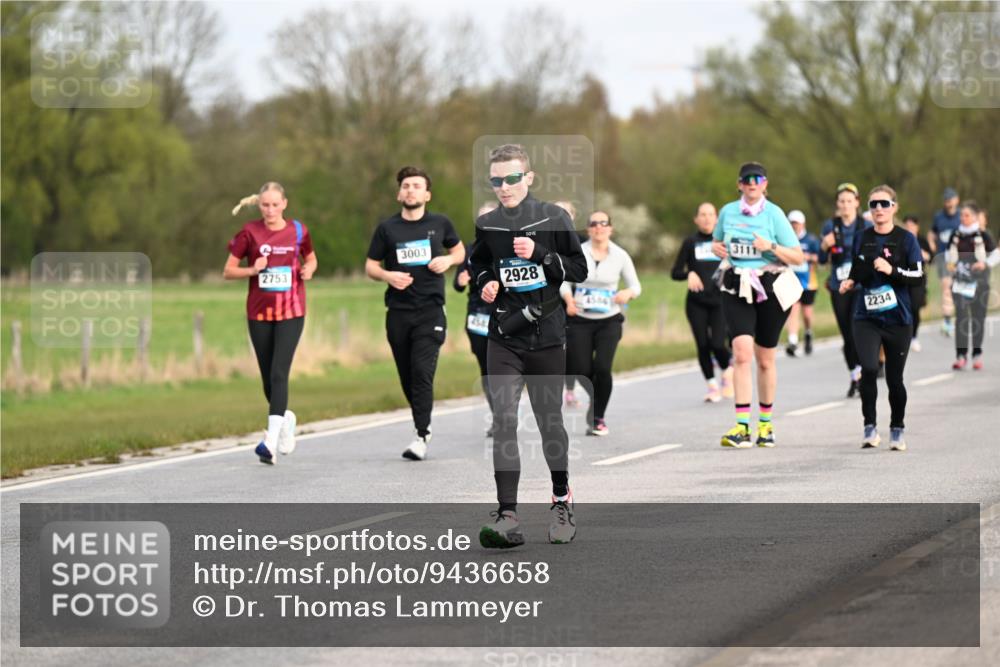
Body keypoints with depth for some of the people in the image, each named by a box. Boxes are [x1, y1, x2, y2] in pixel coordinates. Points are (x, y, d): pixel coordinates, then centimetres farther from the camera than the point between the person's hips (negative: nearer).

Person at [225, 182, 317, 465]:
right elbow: (228, 271, 3)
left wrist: (308, 270, -3)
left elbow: (310, 259, 19)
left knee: (279, 374, -16)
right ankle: (285, 418, 41)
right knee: (268, 378, 9)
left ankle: (271, 442, -23)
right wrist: (253, 270, -15)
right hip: (259, 314, 2)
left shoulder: (298, 231, 2)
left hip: (291, 313, -2)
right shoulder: (249, 232, -1)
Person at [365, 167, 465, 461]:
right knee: (407, 376, 6)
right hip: (398, 312, 2)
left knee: (422, 372, -15)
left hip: (430, 309, -2)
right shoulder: (387, 228, 6)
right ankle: (423, 423, 25)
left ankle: (422, 435, -14)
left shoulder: (439, 224, 7)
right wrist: (388, 276, -11)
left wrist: (448, 260, -1)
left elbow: (460, 251, 22)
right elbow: (371, 266, 10)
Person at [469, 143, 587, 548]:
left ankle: (561, 499, 30)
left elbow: (579, 269, 0)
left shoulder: (553, 218, -2)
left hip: (546, 334, -1)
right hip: (504, 336, 1)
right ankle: (507, 517, -16)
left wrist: (539, 254, -14)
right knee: (503, 420, -11)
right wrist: (485, 282, 0)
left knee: (549, 420, 8)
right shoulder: (486, 225, 5)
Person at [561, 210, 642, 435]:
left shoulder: (620, 256, 0)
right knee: (581, 371, -6)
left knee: (602, 368, -17)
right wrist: (568, 298, -17)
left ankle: (598, 418, 2)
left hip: (609, 321, 0)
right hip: (579, 320, 0)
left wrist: (628, 293, -16)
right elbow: (565, 281, 4)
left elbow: (635, 286, 7)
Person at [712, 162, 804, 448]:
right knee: (742, 352, -17)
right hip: (736, 290, 1)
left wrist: (771, 247, -19)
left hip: (770, 290, -1)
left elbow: (798, 256, -4)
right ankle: (742, 427, -20)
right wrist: (717, 248, 0)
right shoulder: (728, 212, 4)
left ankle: (765, 424, 28)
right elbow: (716, 242, 23)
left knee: (765, 360, 9)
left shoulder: (774, 215, -4)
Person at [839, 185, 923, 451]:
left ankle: (897, 430, 23)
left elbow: (918, 276, -6)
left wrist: (892, 271, -19)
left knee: (894, 377, 4)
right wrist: (849, 283, 1)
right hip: (866, 317, 1)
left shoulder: (906, 239, -1)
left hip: (898, 319, -1)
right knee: (869, 369, -19)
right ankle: (870, 426, -7)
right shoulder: (861, 239, 8)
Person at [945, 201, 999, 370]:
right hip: (959, 281, 2)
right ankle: (961, 355, -7)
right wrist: (949, 264, -1)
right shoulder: (955, 236, 5)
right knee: (960, 317, -7)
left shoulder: (983, 236, -3)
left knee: (978, 317, 5)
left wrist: (985, 264, -16)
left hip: (979, 282, -2)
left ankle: (977, 355, 16)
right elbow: (948, 253, 19)